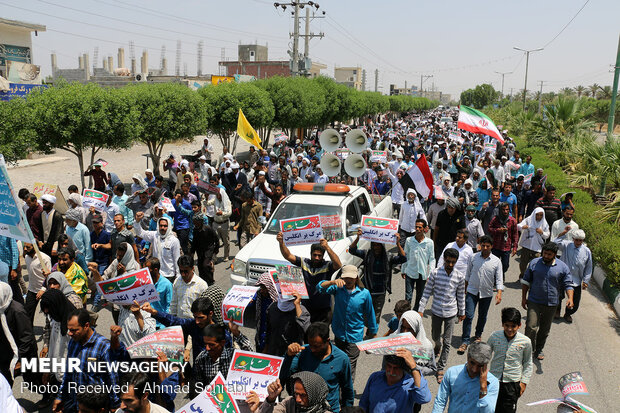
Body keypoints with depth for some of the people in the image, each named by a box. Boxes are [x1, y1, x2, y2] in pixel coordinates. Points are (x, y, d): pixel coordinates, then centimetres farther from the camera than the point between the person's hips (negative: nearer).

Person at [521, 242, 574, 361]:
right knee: (531, 327, -13)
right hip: (534, 302, -1)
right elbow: (526, 281, 6)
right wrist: (523, 297, 4)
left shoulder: (563, 267, -3)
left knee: (545, 329, 14)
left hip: (551, 304, 1)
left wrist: (570, 298, -19)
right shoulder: (534, 263, -2)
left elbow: (568, 284, 0)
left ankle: (539, 350, 33)